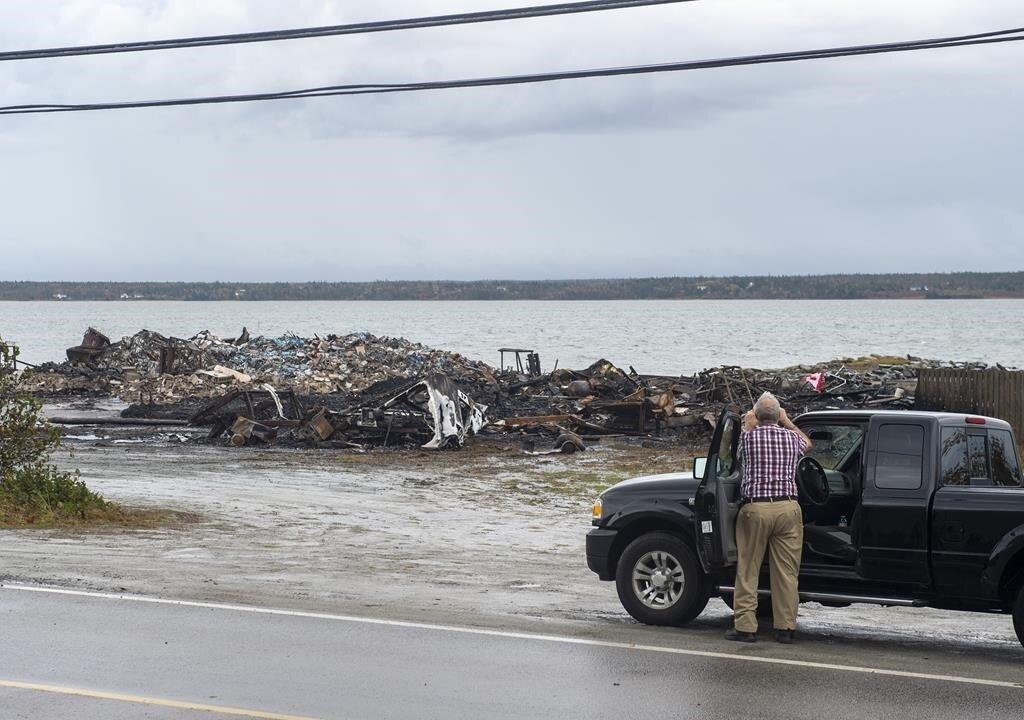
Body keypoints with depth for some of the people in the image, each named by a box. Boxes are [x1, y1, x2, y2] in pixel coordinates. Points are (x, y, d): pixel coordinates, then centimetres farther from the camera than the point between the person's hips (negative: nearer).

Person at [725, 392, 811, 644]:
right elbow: (807, 444, 31)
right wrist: (787, 422, 41)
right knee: (786, 571, 6)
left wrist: (748, 426, 33)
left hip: (755, 508, -2)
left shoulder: (749, 437, -1)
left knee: (747, 570, 5)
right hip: (788, 507, 2)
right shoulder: (791, 437, 6)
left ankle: (745, 626, 4)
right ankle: (785, 628, 7)